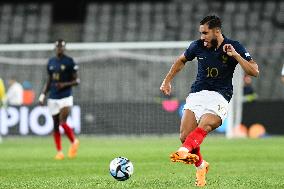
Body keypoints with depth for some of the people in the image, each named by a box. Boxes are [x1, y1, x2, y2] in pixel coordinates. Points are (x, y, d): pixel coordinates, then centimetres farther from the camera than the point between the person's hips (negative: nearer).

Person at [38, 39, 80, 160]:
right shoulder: (51, 62, 11)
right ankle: (59, 152, 10)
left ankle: (74, 142, 7)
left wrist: (64, 84, -17)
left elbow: (77, 81, -2)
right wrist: (42, 95, 8)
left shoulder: (69, 62, -4)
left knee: (62, 123, -17)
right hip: (53, 98, 5)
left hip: (65, 97, -5)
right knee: (55, 125, 4)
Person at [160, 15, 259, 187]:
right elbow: (181, 60, 25)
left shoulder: (234, 47, -3)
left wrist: (235, 55, -20)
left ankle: (184, 152, -55)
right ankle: (200, 165, 13)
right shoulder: (198, 46, 4)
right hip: (197, 94, 3)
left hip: (220, 96, -3)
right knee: (184, 135, -11)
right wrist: (167, 81, 19)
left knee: (204, 126, -32)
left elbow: (254, 72, -9)